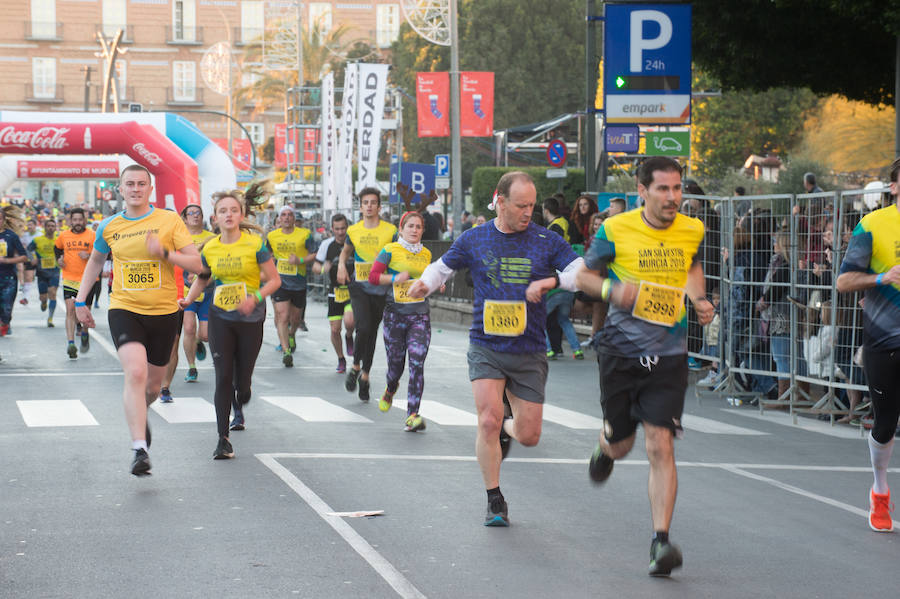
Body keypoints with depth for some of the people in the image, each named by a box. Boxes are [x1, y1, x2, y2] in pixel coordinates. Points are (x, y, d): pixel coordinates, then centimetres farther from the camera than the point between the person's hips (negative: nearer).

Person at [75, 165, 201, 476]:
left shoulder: (169, 220, -3)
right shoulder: (109, 226, 4)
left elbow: (197, 264, -7)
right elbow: (96, 260, 23)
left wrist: (165, 253, -23)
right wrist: (80, 301, 19)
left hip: (164, 312, 1)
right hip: (124, 310, -1)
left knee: (153, 384, 14)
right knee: (136, 372, -23)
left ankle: (139, 415, 50)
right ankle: (139, 450, -23)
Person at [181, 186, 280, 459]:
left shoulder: (255, 244, -10)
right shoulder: (209, 249, 0)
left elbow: (275, 280, -7)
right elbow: (201, 279, 18)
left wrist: (255, 298, -22)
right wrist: (186, 301, 1)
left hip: (250, 319, -2)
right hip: (221, 318, 2)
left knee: (242, 380, 6)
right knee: (223, 377, -8)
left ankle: (238, 408, 45)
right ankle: (223, 439, -4)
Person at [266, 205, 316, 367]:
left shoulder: (304, 235, -4)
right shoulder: (272, 236, 5)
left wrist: (300, 260, -17)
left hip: (298, 283, 0)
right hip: (279, 281, 0)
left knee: (295, 318, 13)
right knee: (282, 316, -14)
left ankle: (291, 335, 47)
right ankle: (286, 351, -18)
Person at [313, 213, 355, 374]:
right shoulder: (327, 245, 1)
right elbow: (315, 266, 7)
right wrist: (323, 268, -16)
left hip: (353, 290, -2)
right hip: (335, 292, 2)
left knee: (349, 321, -25)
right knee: (335, 329, 2)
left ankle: (349, 337, 11)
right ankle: (341, 359, 24)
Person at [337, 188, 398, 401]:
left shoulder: (390, 230, -3)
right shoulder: (353, 231, 3)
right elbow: (346, 251, 23)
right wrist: (341, 265, 4)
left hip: (380, 288, 0)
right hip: (358, 286, 0)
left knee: (372, 332, 9)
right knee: (364, 327, -19)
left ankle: (365, 375, 23)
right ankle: (355, 367, 3)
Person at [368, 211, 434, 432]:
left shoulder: (426, 254, 12)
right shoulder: (391, 250, -2)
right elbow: (373, 276, -6)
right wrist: (395, 278, -17)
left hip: (420, 315, 2)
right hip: (395, 314, -2)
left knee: (417, 364, -13)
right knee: (396, 363, 6)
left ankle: (412, 415, -16)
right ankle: (390, 390, 44)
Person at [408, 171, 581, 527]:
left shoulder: (547, 242, -1)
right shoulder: (474, 240, 2)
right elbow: (443, 266, 19)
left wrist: (552, 280, -25)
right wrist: (425, 283, -2)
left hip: (529, 353, 1)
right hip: (486, 348, -1)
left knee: (529, 436, 3)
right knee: (489, 422, -16)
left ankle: (506, 427, 41)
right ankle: (495, 502, 2)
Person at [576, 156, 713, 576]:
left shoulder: (693, 230, 2)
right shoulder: (615, 230, -8)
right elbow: (584, 275, 4)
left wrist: (699, 300, 5)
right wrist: (612, 289, -16)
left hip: (668, 354, 1)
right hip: (620, 351, 0)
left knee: (660, 446, -12)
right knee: (621, 444, 13)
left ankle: (660, 541, -11)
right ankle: (604, 448, 53)